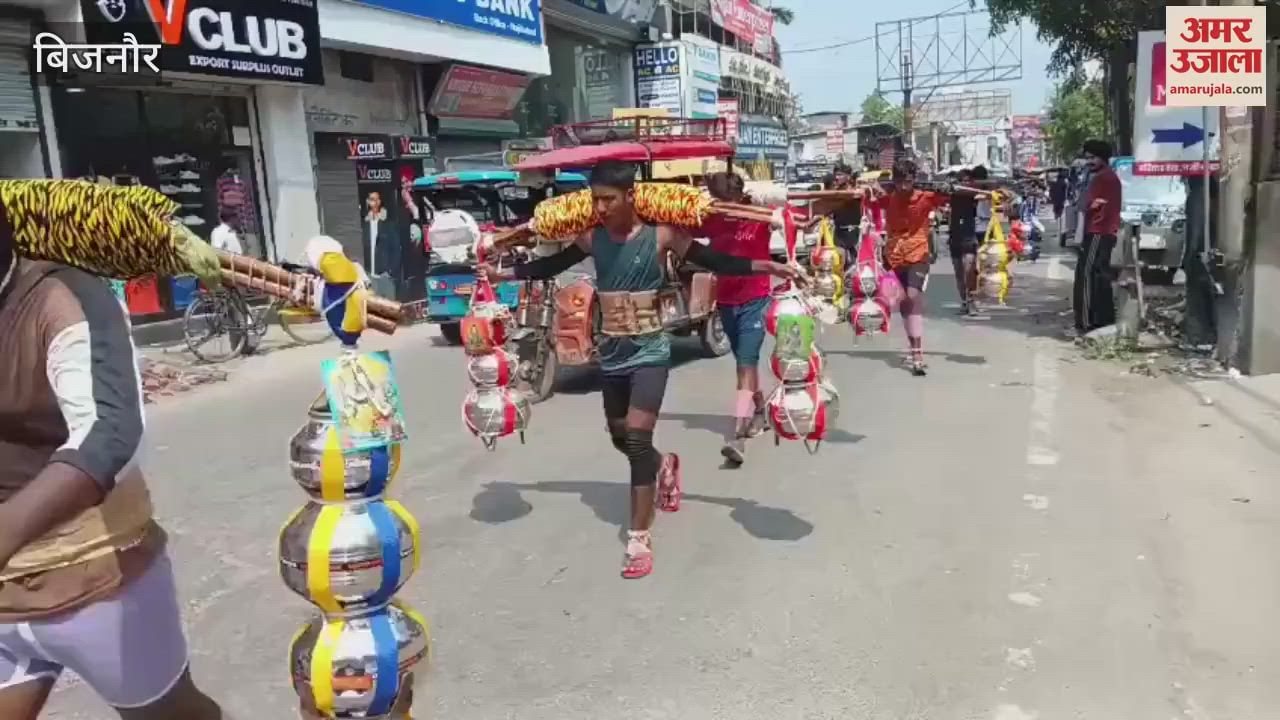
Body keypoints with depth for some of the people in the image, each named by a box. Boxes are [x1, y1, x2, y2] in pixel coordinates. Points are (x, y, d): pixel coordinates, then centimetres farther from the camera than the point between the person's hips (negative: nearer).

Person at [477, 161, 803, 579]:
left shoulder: (661, 235, -11)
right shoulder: (592, 239, -2)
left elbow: (716, 262, -11)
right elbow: (551, 266, 12)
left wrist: (768, 267, -21)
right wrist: (501, 274, 17)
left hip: (649, 352, -5)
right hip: (611, 355, 5)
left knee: (637, 437, -12)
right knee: (620, 438, 17)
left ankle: (639, 538, -3)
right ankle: (663, 465, 51)